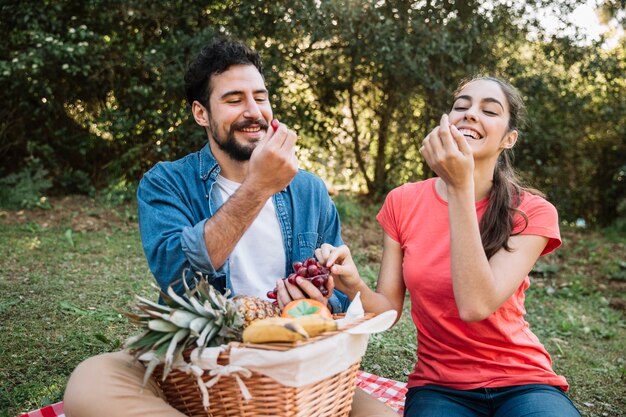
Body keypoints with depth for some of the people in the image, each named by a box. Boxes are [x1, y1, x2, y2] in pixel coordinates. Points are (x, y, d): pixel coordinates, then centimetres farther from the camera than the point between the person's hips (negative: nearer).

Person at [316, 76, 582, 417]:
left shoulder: (531, 212, -9)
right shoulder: (402, 203, -2)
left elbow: (475, 305, -24)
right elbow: (388, 309, -2)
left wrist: (460, 187, -26)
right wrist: (354, 288, -25)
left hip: (521, 383, 0)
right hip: (437, 386, 0)